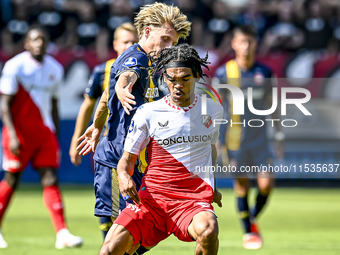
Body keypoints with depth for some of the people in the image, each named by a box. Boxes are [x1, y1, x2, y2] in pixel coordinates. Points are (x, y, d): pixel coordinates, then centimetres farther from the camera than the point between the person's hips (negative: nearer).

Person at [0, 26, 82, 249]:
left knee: (51, 180, -6)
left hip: (45, 132, 4)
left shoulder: (55, 69, 9)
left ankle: (62, 233, -13)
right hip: (20, 132, -4)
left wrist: (56, 137, 16)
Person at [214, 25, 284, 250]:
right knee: (242, 186, 2)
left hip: (260, 137, 1)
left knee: (267, 184, -7)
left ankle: (254, 218, 20)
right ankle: (248, 231, 18)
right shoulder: (224, 73, -4)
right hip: (235, 138, -1)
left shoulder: (265, 72, 2)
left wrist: (279, 136, 11)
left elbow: (272, 105, 11)